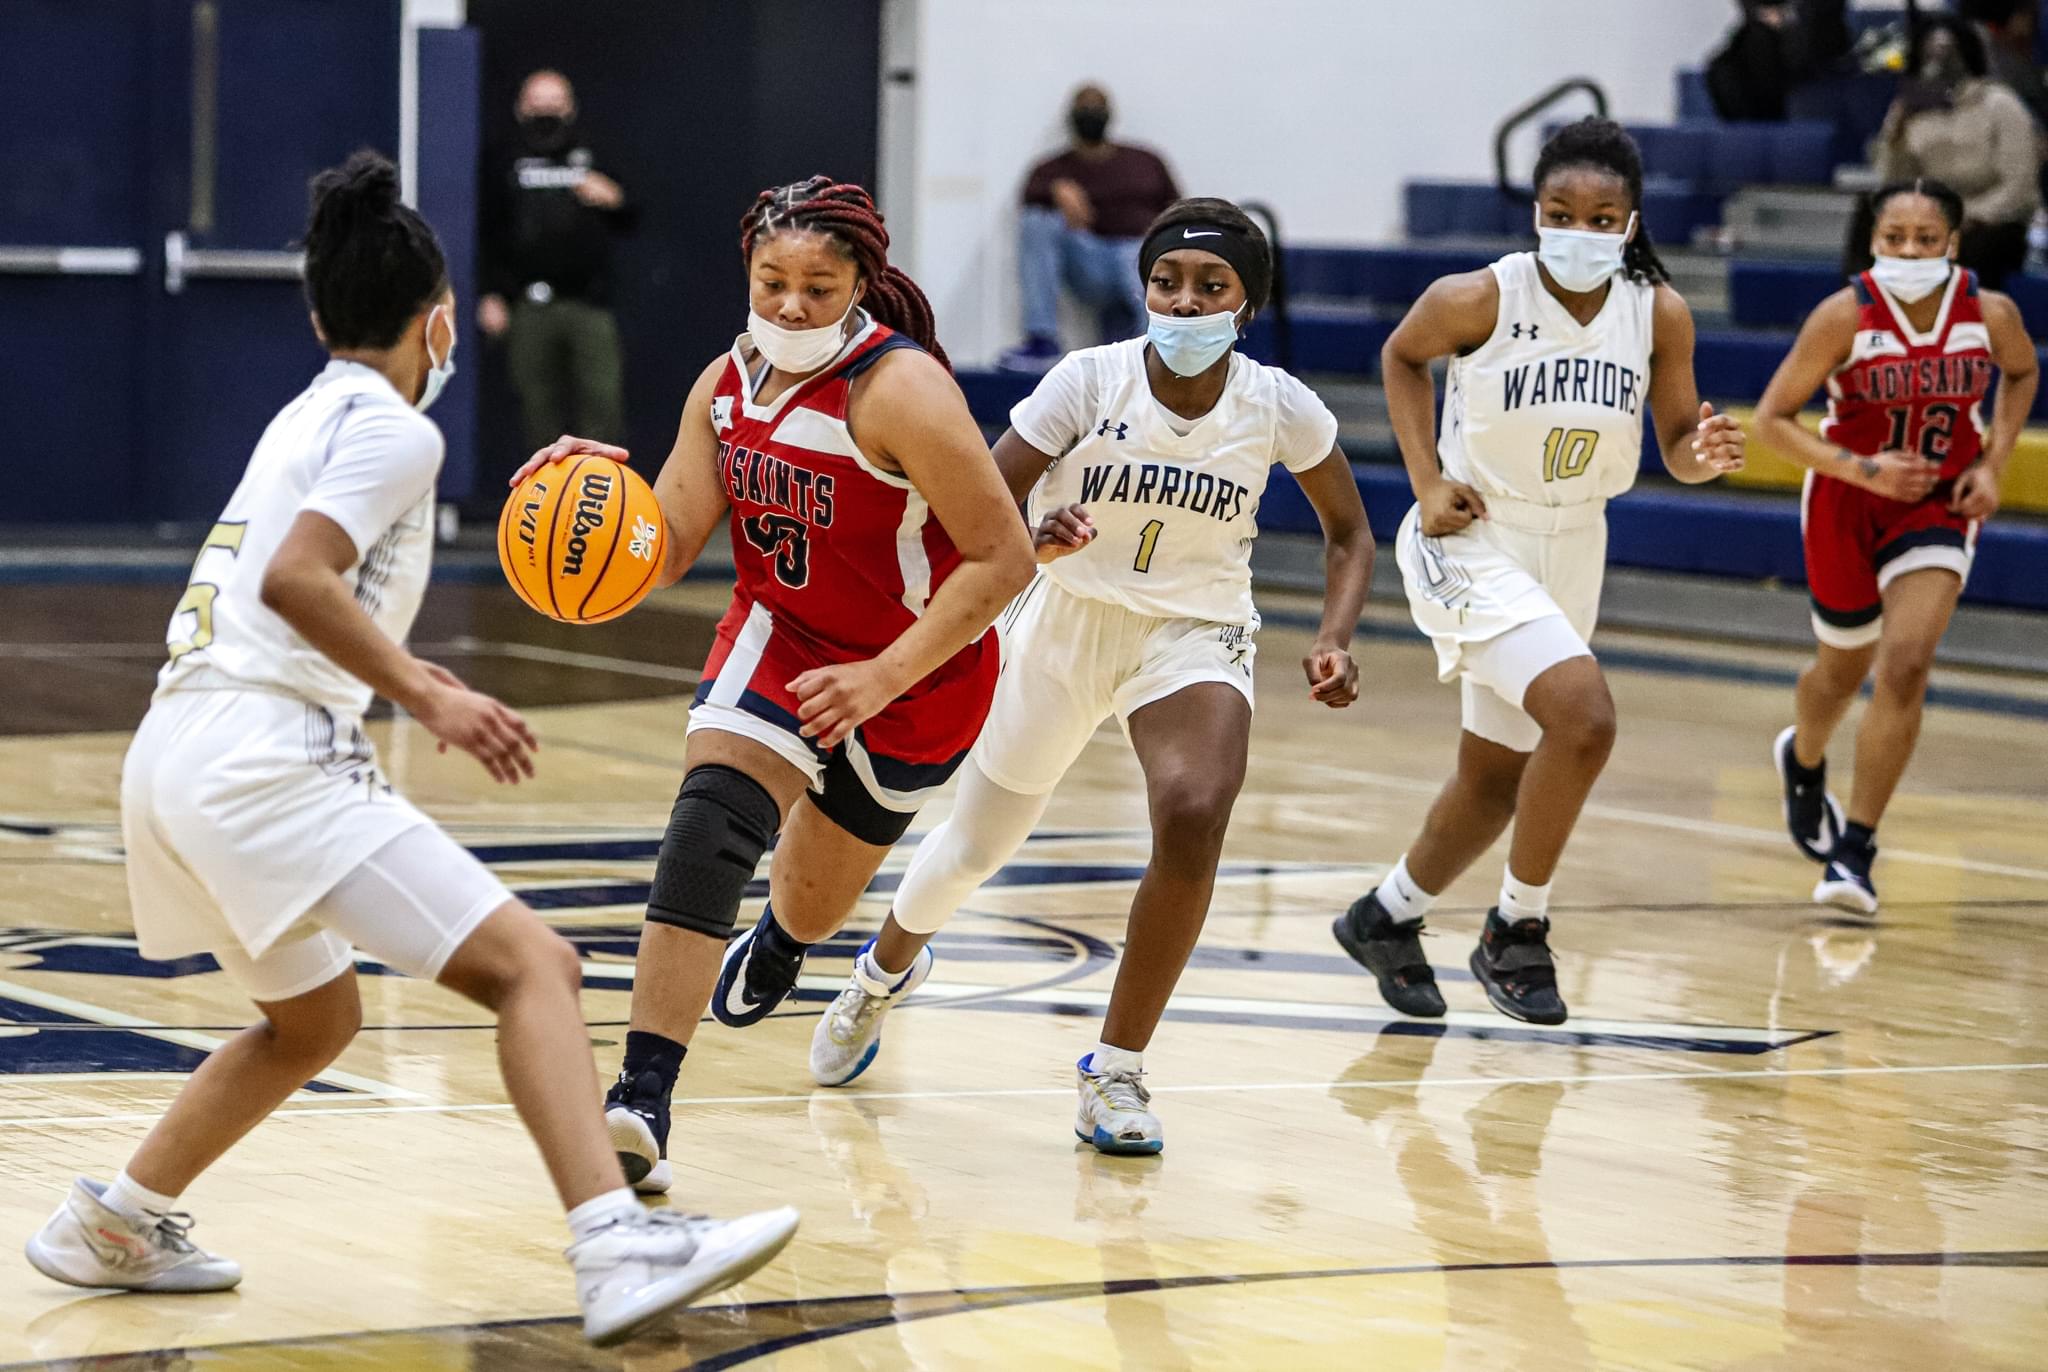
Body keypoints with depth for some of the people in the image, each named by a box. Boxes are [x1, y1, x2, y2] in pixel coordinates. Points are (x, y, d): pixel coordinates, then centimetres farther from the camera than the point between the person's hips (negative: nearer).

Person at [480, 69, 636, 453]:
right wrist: (491, 296, -2)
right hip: (530, 304, 0)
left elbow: (625, 225, 16)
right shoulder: (508, 170, 11)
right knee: (538, 404, 2)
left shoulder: (592, 161, 14)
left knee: (602, 400, -9)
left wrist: (613, 201, -5)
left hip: (589, 303, 0)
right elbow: (490, 238, 7)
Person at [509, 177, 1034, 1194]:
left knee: (813, 899, 16)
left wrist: (882, 677, -33)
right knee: (710, 821, -25)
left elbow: (1003, 559, -27)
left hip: (917, 671, -3)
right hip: (781, 636, 3)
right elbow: (665, 549, -9)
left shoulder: (900, 391, -28)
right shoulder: (729, 384, -9)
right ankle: (641, 1105, -30)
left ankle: (777, 947, 59)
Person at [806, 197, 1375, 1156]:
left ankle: (1117, 1069, -14)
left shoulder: (1277, 407, -14)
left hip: (1194, 638, 0)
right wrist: (1036, 543, -37)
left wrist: (1333, 640, -14)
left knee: (1194, 816, -29)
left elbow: (1347, 531, 3)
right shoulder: (1090, 380, -19)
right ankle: (888, 968, 52)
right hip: (1066, 625, 0)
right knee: (977, 844, 15)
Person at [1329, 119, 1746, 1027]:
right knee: (1584, 716, -25)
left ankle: (1387, 916, 41)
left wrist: (1705, 455, -25)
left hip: (1569, 550, 5)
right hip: (1472, 539, -5)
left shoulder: (1659, 314, -10)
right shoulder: (1481, 299, -18)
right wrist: (1427, 482, -7)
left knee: (1498, 777, 16)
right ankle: (1517, 934, -8)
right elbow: (1402, 356, 2)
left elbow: (1676, 447, -1)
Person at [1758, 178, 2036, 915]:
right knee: (1843, 670, 18)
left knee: (1904, 669, -18)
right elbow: (1772, 418, -16)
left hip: (1938, 506, 0)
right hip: (1846, 503, 0)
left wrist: (1993, 463, -2)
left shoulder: (1991, 314, -15)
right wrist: (1863, 469, -26)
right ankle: (1803, 759, 54)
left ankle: (1856, 849, -8)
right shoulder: (1846, 315, -21)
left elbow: (2022, 372, 9)